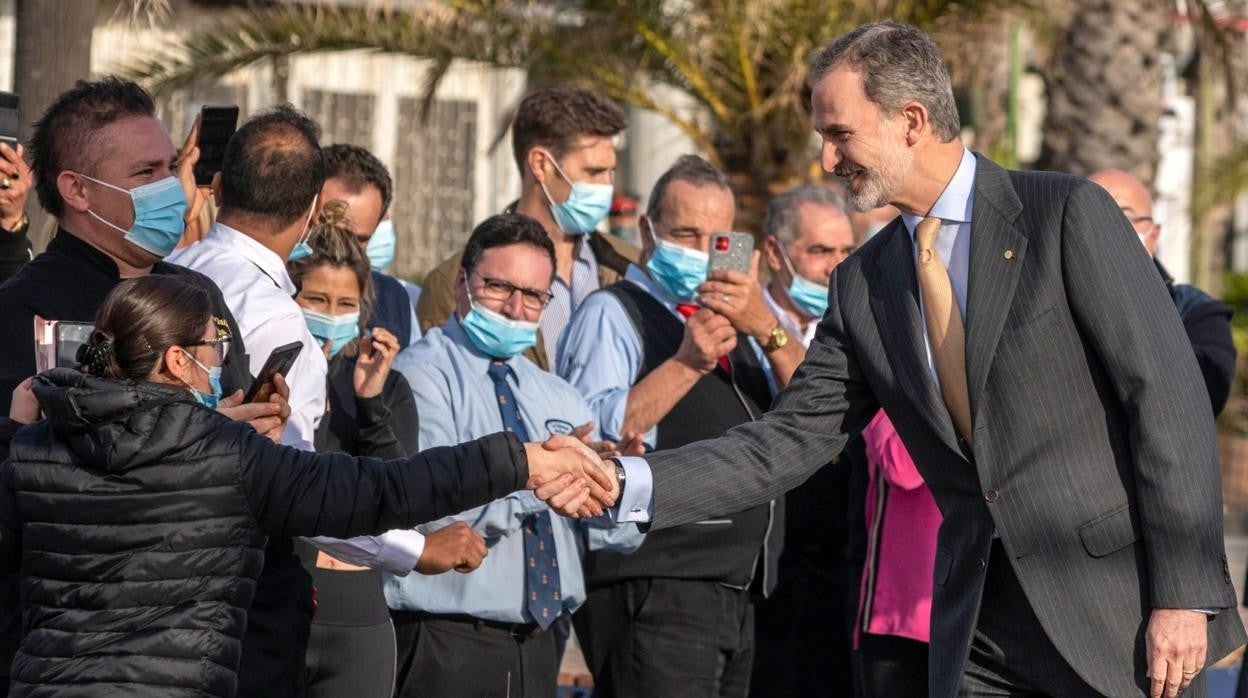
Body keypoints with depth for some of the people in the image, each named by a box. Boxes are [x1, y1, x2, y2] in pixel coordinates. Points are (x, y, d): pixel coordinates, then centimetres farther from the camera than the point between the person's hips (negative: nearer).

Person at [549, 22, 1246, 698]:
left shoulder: (1070, 214, -6)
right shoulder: (864, 284, 10)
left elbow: (1169, 396, -9)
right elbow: (787, 443, 10)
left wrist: (1184, 595, -15)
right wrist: (630, 483, -4)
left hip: (1120, 603, -5)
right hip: (979, 624, 5)